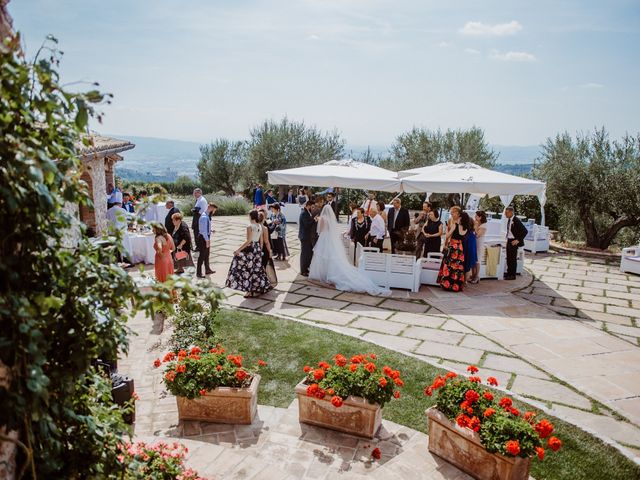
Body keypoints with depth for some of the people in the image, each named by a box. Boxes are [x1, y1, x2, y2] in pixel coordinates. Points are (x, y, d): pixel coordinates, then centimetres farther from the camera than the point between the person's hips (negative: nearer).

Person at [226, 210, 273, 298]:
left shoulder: (250, 226, -15)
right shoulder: (260, 226, 6)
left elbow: (248, 241, -19)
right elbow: (261, 241, 11)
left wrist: (238, 250, -16)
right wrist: (260, 251, 21)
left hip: (250, 249, -7)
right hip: (257, 248, 7)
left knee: (248, 270, 1)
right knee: (256, 269, 14)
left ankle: (250, 291, 3)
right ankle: (259, 289, 19)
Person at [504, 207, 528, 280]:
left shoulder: (516, 220, -19)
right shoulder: (509, 220, 5)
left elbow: (525, 231, -20)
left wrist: (518, 240, -20)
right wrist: (507, 237, 11)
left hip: (514, 241, -8)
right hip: (509, 240, 8)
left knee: (513, 258, 0)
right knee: (508, 258, 15)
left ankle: (513, 275, 10)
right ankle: (509, 273, 28)